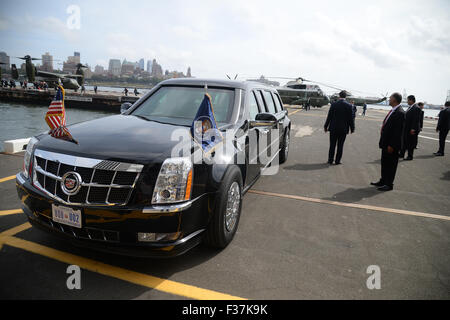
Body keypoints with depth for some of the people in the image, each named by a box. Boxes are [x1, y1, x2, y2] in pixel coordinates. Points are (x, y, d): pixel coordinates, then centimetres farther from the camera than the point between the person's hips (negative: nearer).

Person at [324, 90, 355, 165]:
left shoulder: (334, 104, -5)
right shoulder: (349, 106, -5)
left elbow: (329, 116, -2)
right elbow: (351, 118, -2)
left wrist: (326, 126, 7)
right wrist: (352, 128, 8)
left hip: (333, 128, 0)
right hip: (343, 129, 0)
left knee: (332, 145, 8)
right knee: (340, 146, 7)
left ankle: (330, 160, 12)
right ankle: (337, 161, 11)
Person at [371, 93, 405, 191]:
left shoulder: (399, 113, -19)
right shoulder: (392, 111, 11)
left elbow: (398, 131, -22)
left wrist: (391, 145, -22)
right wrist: (382, 142, 15)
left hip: (391, 145, -10)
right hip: (385, 143, 10)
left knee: (390, 164, 2)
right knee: (384, 163, 18)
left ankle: (389, 184, 13)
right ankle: (383, 181, 31)